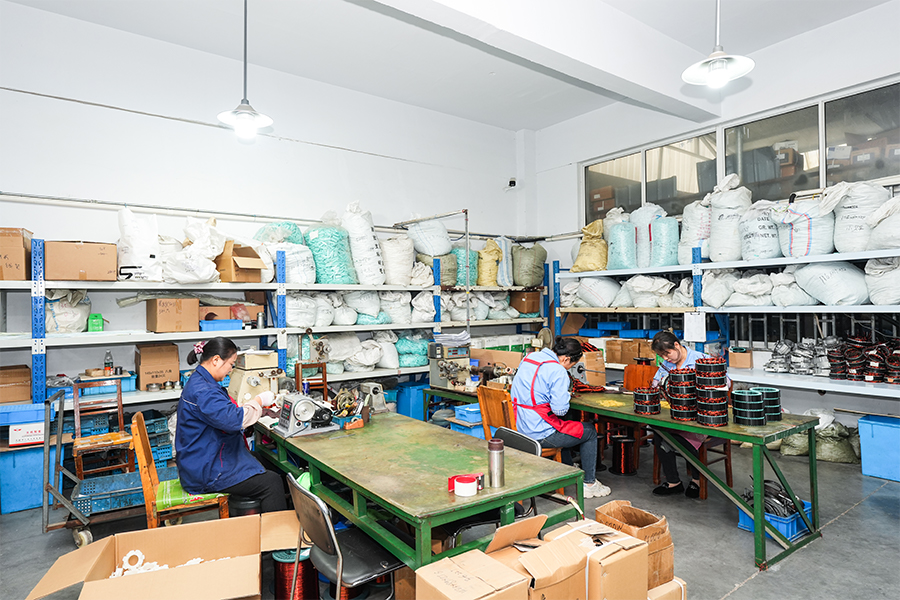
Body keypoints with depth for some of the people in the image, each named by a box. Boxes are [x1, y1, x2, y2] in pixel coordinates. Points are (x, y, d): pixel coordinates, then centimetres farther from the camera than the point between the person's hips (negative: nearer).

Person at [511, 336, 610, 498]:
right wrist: (566, 395, -2)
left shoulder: (528, 358, 6)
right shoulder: (558, 371, -20)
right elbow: (560, 409, -24)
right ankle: (589, 484, 24)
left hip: (520, 429, 9)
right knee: (590, 432, 14)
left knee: (563, 427, 36)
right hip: (540, 435, -8)